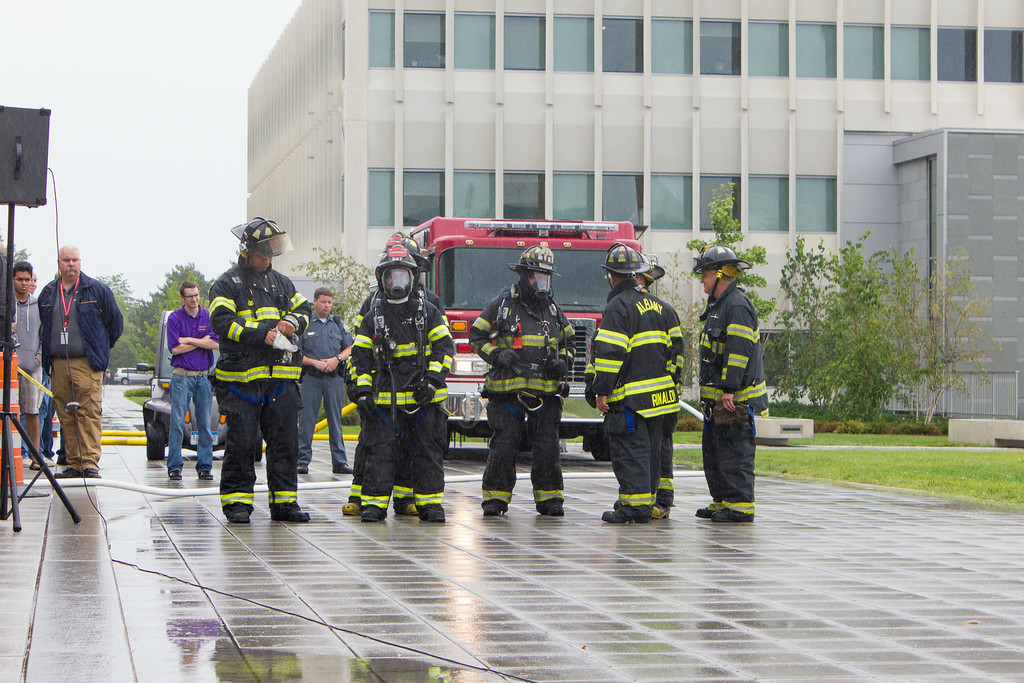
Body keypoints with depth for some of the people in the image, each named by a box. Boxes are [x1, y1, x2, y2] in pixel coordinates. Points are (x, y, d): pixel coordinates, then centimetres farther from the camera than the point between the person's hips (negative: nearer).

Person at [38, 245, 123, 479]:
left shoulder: (97, 290, 2)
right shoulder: (48, 294, 14)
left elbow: (116, 323, 8)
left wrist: (100, 350, 12)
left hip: (87, 364, -4)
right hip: (58, 364, 4)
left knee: (89, 413, -11)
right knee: (66, 416, 3)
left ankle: (90, 464, -14)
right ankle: (74, 464, 8)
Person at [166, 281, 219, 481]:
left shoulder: (209, 317, 8)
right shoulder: (174, 318, 1)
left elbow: (216, 344, -4)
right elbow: (175, 348, -8)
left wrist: (189, 340, -9)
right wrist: (202, 341, -5)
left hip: (204, 376, 3)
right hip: (182, 375, -3)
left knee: (205, 424, 3)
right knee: (177, 422, -6)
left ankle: (204, 467, 8)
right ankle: (174, 467, -3)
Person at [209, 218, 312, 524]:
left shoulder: (282, 283, 19)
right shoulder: (227, 284, 1)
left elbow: (303, 308, 23)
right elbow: (221, 321, -11)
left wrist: (292, 321, -1)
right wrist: (260, 334, -18)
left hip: (281, 376, 5)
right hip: (241, 377, -5)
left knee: (285, 440, 3)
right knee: (241, 441, -4)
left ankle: (284, 501, 8)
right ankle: (237, 501, 4)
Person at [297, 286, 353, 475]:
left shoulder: (338, 324, 13)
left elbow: (349, 348, 13)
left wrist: (337, 359, -5)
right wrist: (315, 362, -12)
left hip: (335, 378, 3)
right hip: (310, 378, -3)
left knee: (335, 420, 6)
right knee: (306, 420, -3)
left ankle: (339, 461, 9)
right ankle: (302, 460, 2)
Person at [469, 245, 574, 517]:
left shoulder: (553, 309, 14)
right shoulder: (501, 304, 2)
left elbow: (567, 341, 26)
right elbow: (476, 336, 6)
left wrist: (563, 362, 5)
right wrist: (497, 354, -10)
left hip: (545, 392, 3)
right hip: (507, 390, -3)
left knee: (547, 448, 1)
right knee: (503, 447, -3)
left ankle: (549, 497, 10)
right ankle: (495, 498, 5)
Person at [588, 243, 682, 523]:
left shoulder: (618, 306, -11)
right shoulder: (659, 306, 15)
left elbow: (610, 353, -18)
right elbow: (675, 346, 18)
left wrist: (602, 391, -15)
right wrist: (669, 382, 24)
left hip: (630, 396, -8)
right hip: (660, 394, 8)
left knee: (630, 450, -7)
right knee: (651, 450, 13)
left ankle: (634, 505, -10)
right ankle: (647, 502, 18)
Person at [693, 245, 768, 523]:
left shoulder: (737, 305, -14)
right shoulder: (719, 304, 19)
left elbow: (739, 350, -21)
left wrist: (729, 389, -24)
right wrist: (713, 391, 23)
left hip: (735, 398, -11)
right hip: (718, 397, 11)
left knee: (734, 451, -9)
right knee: (713, 450, 14)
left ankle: (741, 506, -7)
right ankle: (722, 502, 21)